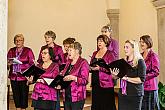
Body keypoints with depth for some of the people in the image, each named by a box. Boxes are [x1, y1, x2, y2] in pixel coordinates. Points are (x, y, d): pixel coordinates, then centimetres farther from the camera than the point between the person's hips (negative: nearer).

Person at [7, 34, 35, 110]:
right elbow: (7, 62, 14)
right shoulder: (11, 51, 11)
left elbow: (32, 64, -4)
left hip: (24, 77, -3)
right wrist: (8, 64, -8)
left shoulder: (28, 51, 0)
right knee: (16, 95, 9)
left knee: (24, 95, -1)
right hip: (13, 77, 4)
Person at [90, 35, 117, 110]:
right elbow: (90, 65, 21)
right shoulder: (95, 53, 15)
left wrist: (99, 68, -20)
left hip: (106, 84, -6)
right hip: (95, 83, 6)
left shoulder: (110, 54, -4)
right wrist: (91, 68, -1)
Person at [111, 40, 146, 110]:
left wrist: (127, 78, -18)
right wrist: (114, 74, -7)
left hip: (135, 95, -5)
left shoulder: (140, 61, -6)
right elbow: (115, 77, 15)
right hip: (122, 94, 5)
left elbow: (141, 79, -14)